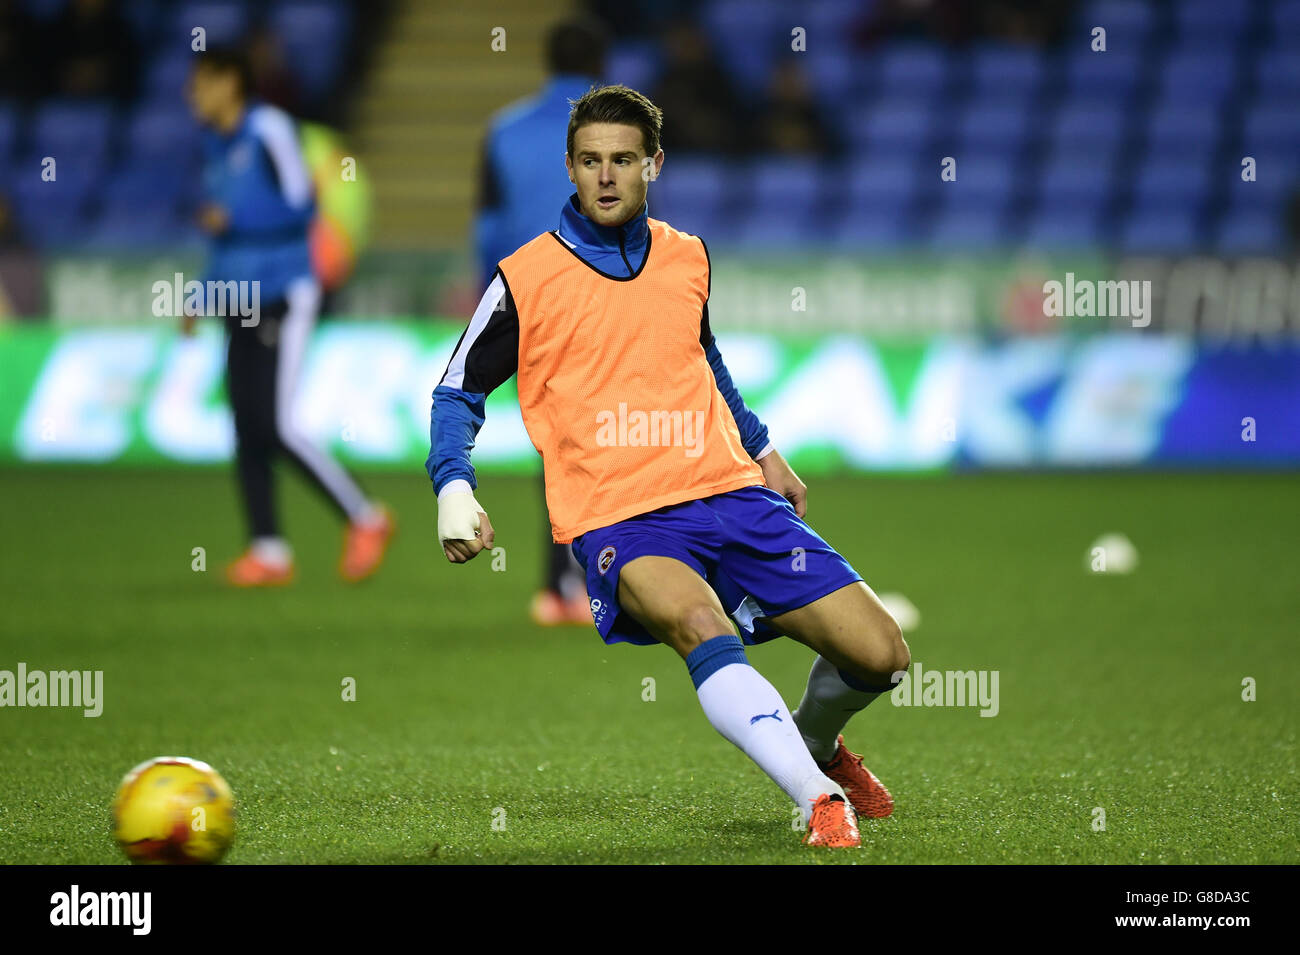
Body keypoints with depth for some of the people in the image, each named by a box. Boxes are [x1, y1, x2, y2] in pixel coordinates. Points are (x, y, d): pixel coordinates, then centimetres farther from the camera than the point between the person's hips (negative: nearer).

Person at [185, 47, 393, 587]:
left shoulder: (269, 131, -8)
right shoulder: (216, 146, 17)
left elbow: (300, 206, -12)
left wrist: (231, 219, -17)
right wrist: (202, 297, 22)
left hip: (283, 297, -8)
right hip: (241, 306, 8)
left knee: (276, 427, -13)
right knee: (246, 432, 0)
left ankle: (363, 519, 0)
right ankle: (269, 552, 1)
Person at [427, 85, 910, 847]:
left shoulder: (688, 258, 12)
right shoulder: (526, 279, 0)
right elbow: (458, 392, 8)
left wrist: (763, 451, 37)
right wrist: (454, 490, -7)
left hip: (728, 493, 5)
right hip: (616, 520, -4)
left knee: (880, 655, -4)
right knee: (699, 626, -38)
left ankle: (814, 740, 30)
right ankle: (821, 802, -37)